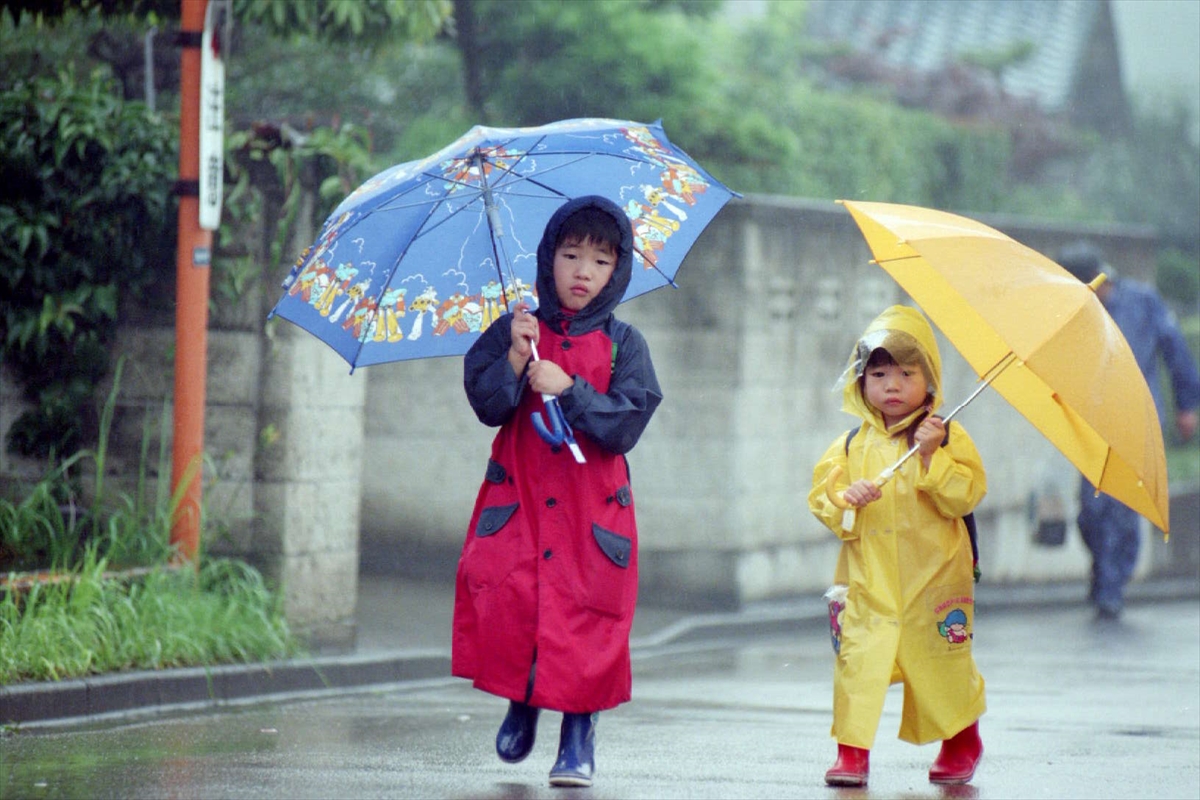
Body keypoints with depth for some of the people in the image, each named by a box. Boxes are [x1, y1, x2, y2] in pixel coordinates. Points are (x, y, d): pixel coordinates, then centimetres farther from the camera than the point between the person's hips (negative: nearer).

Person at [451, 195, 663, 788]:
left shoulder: (623, 345, 3)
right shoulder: (516, 331, 7)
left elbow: (627, 425, -7)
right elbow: (486, 405, -3)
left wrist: (568, 389, -17)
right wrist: (515, 359, -17)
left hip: (592, 506, -1)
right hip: (516, 497, 1)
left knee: (586, 615, -7)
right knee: (500, 597, -12)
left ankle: (578, 737, 5)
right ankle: (520, 702, 15)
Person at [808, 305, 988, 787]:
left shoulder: (949, 438, 1)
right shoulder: (851, 446, 8)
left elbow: (968, 495, -9)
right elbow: (820, 495, 5)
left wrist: (932, 457, -19)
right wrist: (846, 497, -15)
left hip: (934, 579, -2)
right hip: (869, 581, 2)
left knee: (944, 659, 7)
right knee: (857, 658, -9)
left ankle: (961, 742, 28)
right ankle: (852, 751, -3)